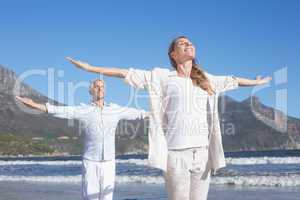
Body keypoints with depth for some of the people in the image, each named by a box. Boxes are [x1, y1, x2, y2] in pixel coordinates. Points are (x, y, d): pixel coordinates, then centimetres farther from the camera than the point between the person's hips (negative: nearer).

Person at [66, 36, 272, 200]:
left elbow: (232, 80, 32)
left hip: (202, 152, 4)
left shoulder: (206, 79, 16)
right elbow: (126, 73, 4)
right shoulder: (162, 76, 5)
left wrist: (256, 82, 47)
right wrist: (90, 68, 2)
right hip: (176, 152, -4)